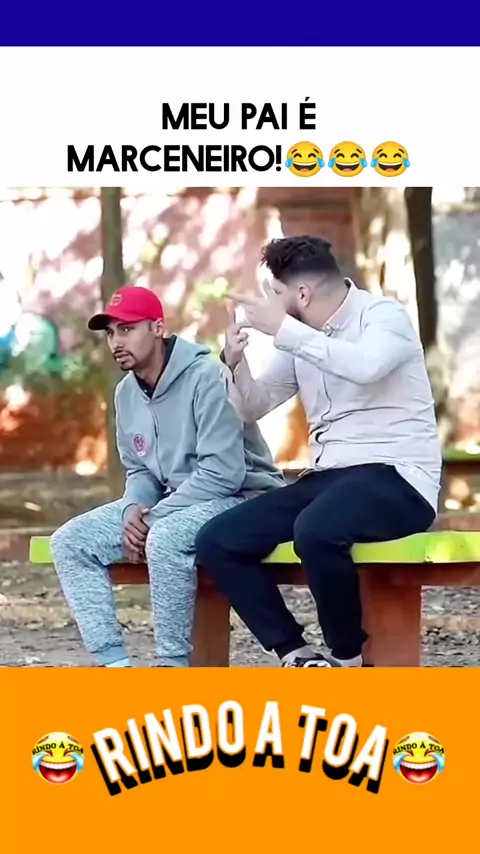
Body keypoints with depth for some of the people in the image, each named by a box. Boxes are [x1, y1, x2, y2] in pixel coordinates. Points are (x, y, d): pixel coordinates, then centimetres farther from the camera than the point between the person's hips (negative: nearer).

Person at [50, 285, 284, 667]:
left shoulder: (206, 377, -20)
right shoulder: (127, 392, 6)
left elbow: (222, 473, -25)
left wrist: (153, 517, -22)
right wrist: (133, 510, -9)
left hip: (240, 499, -8)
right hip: (171, 505, 9)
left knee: (166, 537, -39)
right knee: (70, 541, -6)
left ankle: (175, 669, -25)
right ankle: (114, 663, -14)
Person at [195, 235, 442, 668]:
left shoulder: (384, 315, -7)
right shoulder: (302, 338, 13)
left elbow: (365, 367, -31)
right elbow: (255, 408, 18)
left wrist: (281, 330, -24)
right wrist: (237, 364, -3)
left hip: (396, 478, -8)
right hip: (328, 478, 8)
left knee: (315, 531, -38)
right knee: (217, 540, -7)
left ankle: (346, 660, -17)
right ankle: (296, 654, -7)